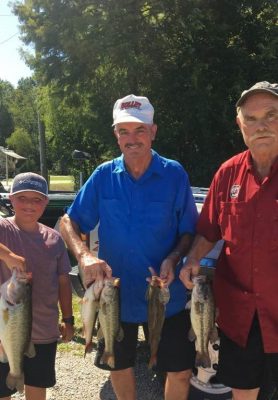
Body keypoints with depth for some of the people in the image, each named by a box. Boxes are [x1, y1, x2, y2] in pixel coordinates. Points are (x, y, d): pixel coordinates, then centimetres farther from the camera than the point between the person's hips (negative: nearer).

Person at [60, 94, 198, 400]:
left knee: (180, 371, 7)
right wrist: (84, 255, -22)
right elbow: (68, 222, -2)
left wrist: (173, 259, -22)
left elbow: (189, 230, -2)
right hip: (115, 292, 2)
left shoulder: (174, 174, -9)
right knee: (119, 365, 20)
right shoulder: (104, 176, -4)